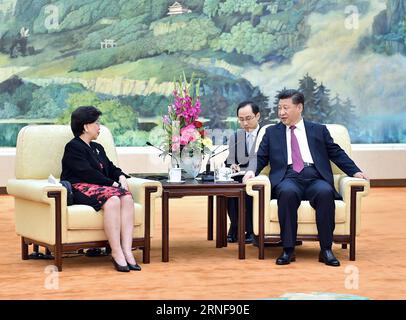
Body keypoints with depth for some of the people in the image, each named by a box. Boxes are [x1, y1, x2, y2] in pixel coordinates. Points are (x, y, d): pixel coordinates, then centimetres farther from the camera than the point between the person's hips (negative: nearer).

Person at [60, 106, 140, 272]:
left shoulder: (97, 148, 27)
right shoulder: (73, 147, -1)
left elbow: (111, 168, 25)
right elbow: (87, 173, -11)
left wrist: (121, 176, 2)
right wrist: (112, 183, -12)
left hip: (101, 187, 8)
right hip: (80, 188, -8)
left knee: (127, 198, -25)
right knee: (112, 200, -36)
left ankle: (127, 251, -35)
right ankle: (116, 253, -37)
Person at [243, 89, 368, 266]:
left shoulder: (318, 130, 21)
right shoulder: (272, 132, 23)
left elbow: (337, 153, 16)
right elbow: (260, 158, 18)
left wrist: (355, 171, 2)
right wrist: (252, 170, -4)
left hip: (315, 178, 0)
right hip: (288, 178, 0)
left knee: (325, 192, -35)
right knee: (288, 192, -37)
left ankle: (326, 249, -28)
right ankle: (288, 250, -32)